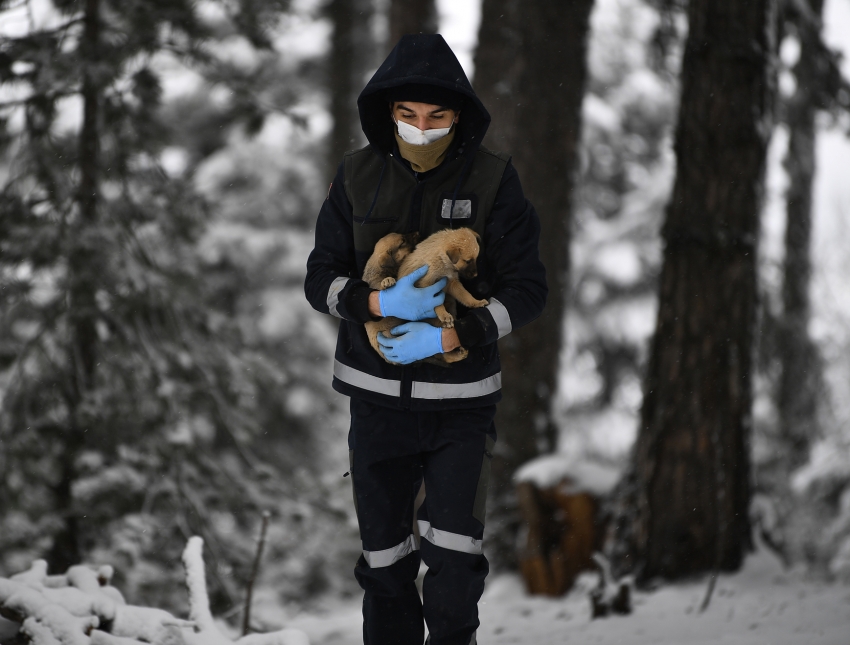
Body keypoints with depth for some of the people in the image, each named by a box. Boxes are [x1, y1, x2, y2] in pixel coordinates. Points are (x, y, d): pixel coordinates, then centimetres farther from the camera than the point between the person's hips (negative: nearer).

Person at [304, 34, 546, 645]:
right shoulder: (358, 176, -1)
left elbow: (527, 288, -7)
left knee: (455, 560, -11)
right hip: (377, 395, 2)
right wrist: (379, 302, -20)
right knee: (385, 560, 7)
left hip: (462, 398, -2)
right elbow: (321, 279, 1)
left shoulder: (492, 179, -7)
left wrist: (450, 336, -20)